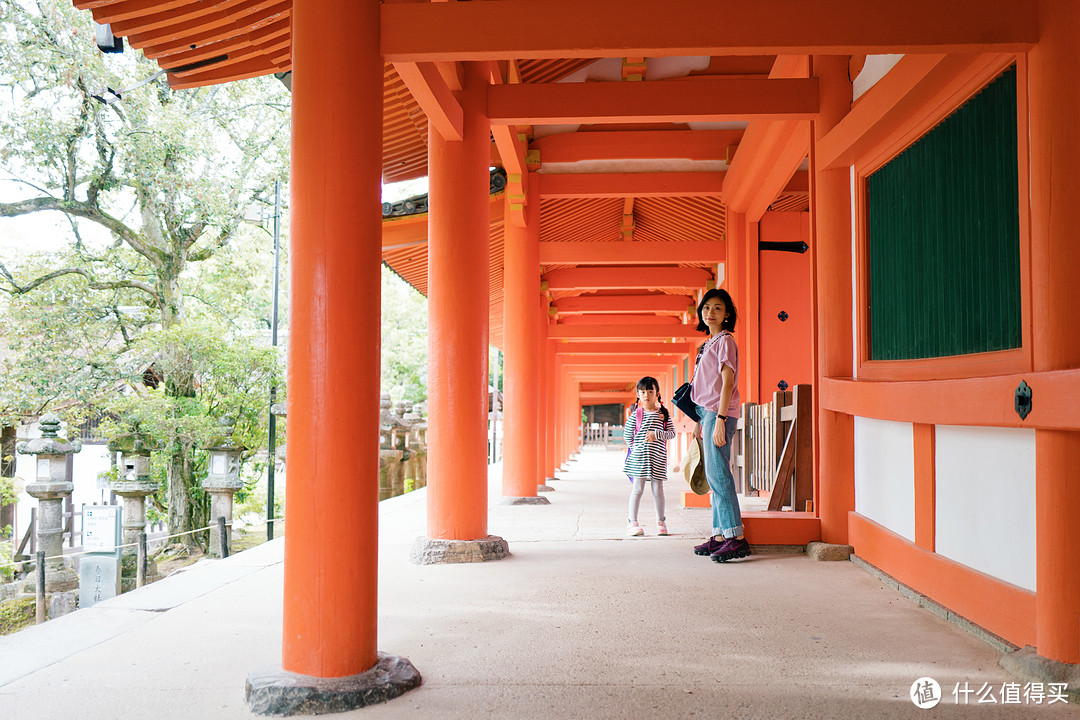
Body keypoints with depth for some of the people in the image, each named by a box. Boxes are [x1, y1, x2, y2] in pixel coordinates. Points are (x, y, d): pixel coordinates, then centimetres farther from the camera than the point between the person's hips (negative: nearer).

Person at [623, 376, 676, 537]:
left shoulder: (663, 414, 5)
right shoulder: (636, 414, 3)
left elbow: (672, 432, 0)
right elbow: (627, 434, 8)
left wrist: (657, 435, -13)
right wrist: (634, 448, 5)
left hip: (658, 457, 1)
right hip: (638, 456, -1)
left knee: (657, 489, 5)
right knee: (638, 489, -2)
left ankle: (660, 522, 18)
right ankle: (632, 522, 3)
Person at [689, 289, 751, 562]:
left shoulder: (725, 341, -8)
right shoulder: (711, 343, 19)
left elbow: (727, 382, -16)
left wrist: (719, 420, -22)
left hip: (720, 414, -10)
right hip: (710, 412, 10)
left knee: (718, 473, -12)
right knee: (715, 475, 9)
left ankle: (737, 538, -12)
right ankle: (719, 536, 13)